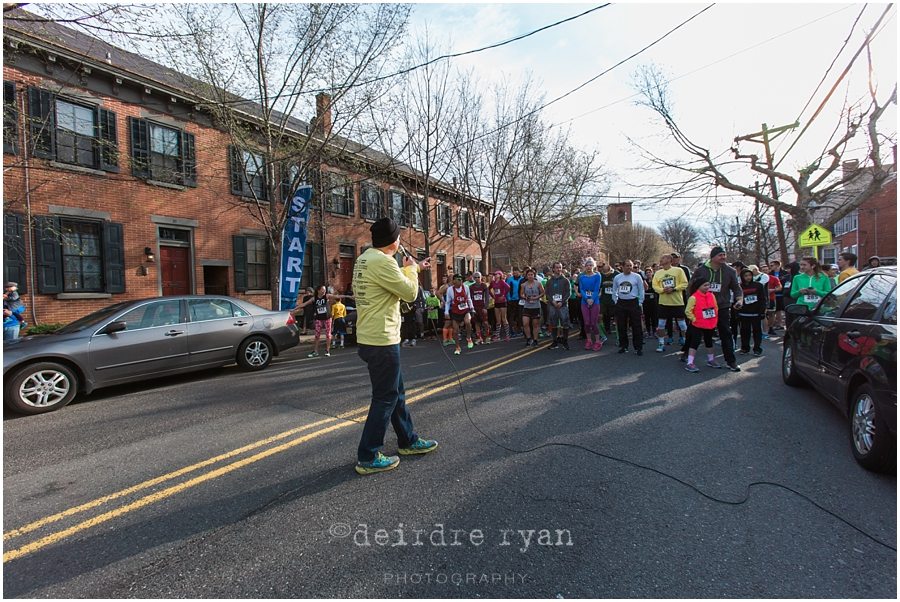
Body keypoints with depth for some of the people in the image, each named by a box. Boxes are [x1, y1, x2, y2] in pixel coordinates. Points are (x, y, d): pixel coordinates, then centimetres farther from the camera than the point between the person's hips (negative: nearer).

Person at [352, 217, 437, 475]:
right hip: (382, 341, -10)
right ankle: (367, 458, 11)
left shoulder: (365, 258, 12)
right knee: (385, 398, 1)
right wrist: (411, 268, 3)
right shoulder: (382, 261, -20)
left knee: (397, 392, 20)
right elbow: (409, 292, -14)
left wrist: (413, 268, 29)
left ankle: (409, 441, 34)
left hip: (371, 338, 10)